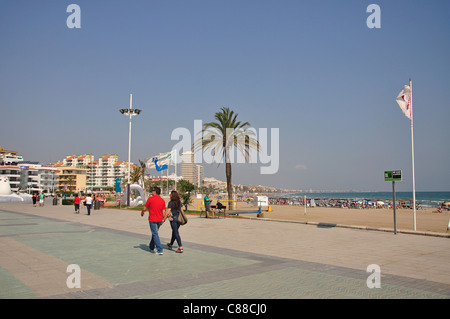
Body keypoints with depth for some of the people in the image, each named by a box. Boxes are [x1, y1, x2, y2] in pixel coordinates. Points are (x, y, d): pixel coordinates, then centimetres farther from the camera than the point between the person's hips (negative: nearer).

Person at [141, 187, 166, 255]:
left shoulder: (150, 198, -9)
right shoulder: (162, 200, 4)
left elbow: (144, 208, -4)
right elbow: (163, 212, 5)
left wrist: (142, 213, 17)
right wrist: (162, 220, 15)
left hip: (152, 220, -5)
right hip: (159, 220, 5)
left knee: (155, 234, -3)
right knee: (154, 233, 21)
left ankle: (160, 250, -8)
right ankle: (151, 247, 35)